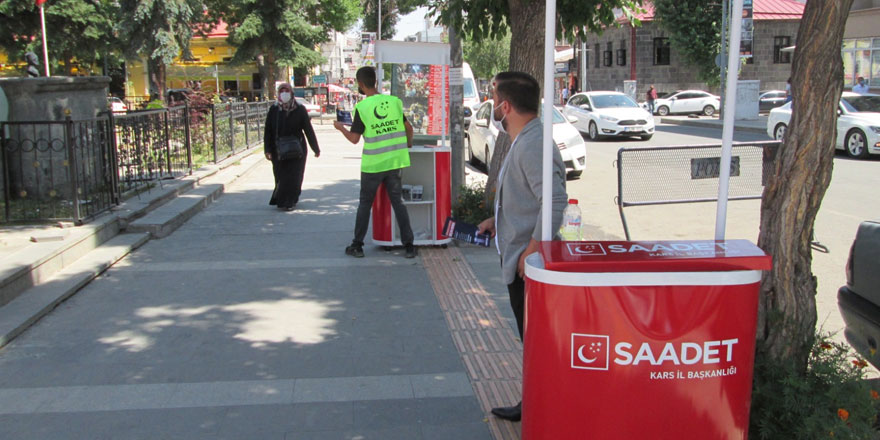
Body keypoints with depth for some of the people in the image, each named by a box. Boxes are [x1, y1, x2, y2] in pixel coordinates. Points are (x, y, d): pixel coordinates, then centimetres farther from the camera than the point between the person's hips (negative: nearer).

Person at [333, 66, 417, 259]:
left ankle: (357, 245, 17)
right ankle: (408, 245, 7)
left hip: (372, 164, -3)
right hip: (394, 162, 3)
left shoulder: (361, 108, -11)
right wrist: (409, 144, 28)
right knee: (397, 202, 9)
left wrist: (340, 127, 11)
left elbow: (354, 138, -8)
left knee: (365, 203, 11)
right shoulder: (394, 101, 0)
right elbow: (408, 128, 8)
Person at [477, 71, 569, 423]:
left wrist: (532, 249, -27)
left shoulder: (532, 145, -20)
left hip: (527, 262, -11)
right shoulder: (523, 142, 15)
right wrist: (499, 220, 19)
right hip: (518, 261, 11)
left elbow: (555, 199, -30)